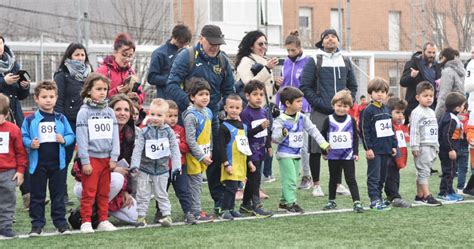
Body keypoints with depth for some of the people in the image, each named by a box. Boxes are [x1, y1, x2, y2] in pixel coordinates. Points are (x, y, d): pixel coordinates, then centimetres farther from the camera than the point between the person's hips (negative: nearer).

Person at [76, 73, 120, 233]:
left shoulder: (110, 112, 9)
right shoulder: (84, 112, -4)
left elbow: (115, 136, 8)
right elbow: (81, 138, -8)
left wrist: (114, 158, 0)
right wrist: (85, 161, -12)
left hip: (106, 158, 4)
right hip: (91, 158, -4)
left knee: (104, 192, 9)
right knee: (89, 192, -2)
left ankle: (103, 220, 16)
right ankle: (86, 222, 4)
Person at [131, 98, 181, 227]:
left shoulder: (168, 132, -3)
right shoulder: (144, 132, -5)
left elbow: (175, 150, -5)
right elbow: (138, 149, -9)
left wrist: (176, 166, -13)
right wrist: (135, 164, -20)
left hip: (162, 169, 0)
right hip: (145, 169, 0)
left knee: (161, 194, 7)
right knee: (143, 194, 5)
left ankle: (167, 215, 11)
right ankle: (141, 216, 11)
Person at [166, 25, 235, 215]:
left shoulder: (223, 60, 8)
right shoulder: (187, 56, -9)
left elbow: (229, 91, 17)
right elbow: (171, 85, -16)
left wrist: (222, 107, -1)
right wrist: (189, 103, -26)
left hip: (212, 118, 5)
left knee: (217, 158, 6)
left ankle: (221, 203, 16)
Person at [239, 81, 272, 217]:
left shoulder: (264, 111, 10)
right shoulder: (245, 113, -14)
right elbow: (246, 133, -19)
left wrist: (269, 146, 17)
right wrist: (260, 127, -27)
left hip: (260, 150, 8)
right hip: (251, 151, -8)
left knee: (252, 178, 14)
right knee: (254, 177, -8)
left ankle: (246, 205, 23)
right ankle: (257, 206, -5)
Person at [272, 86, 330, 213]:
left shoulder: (302, 118, 2)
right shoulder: (280, 120, -14)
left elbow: (312, 130, 5)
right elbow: (274, 138, -18)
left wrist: (323, 143, -2)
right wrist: (283, 134, -40)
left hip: (297, 154, 7)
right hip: (285, 154, -7)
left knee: (293, 179, 12)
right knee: (290, 179, -12)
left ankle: (284, 202, 22)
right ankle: (291, 202, -7)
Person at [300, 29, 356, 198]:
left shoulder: (345, 62, 14)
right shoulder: (313, 62, 1)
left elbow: (352, 86, 20)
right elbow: (305, 86, -3)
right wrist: (319, 103, -11)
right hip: (320, 113, -4)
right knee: (316, 149, -2)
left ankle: (338, 184, 16)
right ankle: (316, 185, 8)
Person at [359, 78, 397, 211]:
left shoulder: (386, 110, 13)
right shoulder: (368, 110, -7)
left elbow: (391, 129, 19)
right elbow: (364, 131, -10)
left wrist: (393, 146, 14)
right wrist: (368, 148, -14)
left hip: (386, 149, 7)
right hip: (374, 150, -7)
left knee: (382, 176, 11)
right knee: (374, 176, -5)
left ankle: (378, 197, 18)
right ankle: (374, 200, -4)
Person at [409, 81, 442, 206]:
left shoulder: (432, 112, 17)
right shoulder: (417, 112, -10)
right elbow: (414, 131, -15)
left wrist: (437, 146, 20)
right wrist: (415, 147, -19)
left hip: (431, 146, 8)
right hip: (422, 147, -8)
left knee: (423, 172, 10)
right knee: (423, 171, -8)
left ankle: (419, 196, 14)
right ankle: (427, 196, -9)